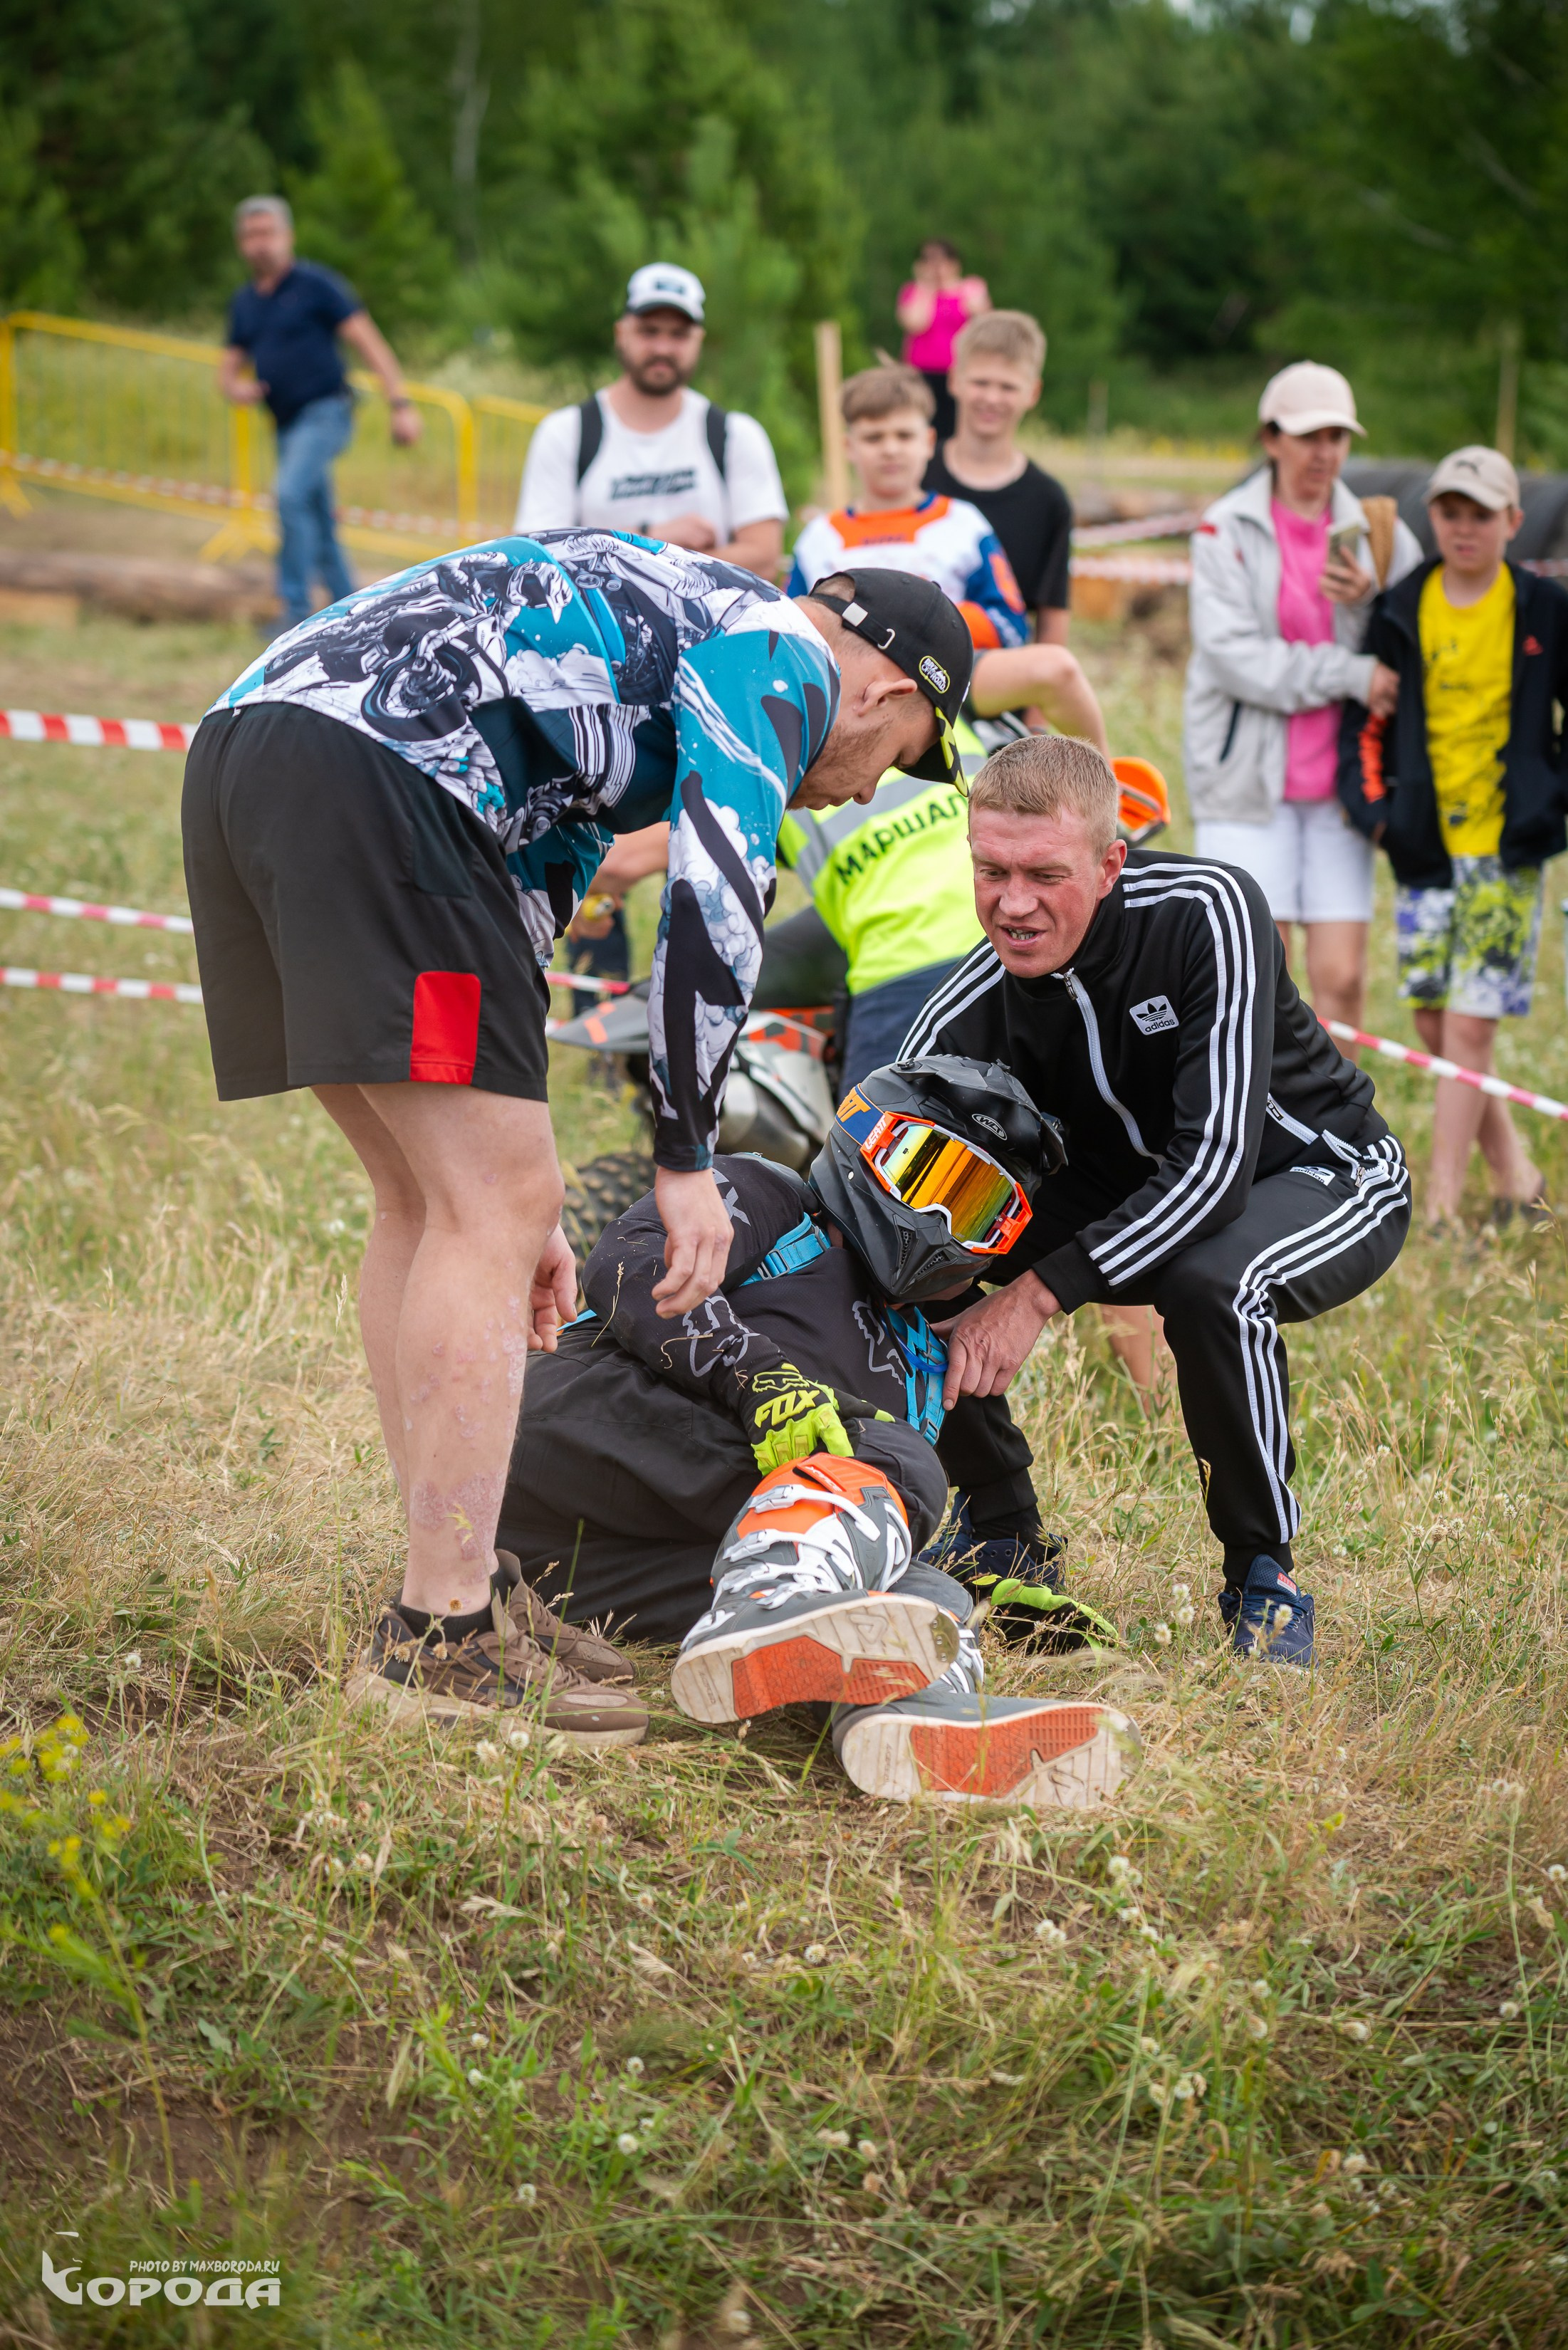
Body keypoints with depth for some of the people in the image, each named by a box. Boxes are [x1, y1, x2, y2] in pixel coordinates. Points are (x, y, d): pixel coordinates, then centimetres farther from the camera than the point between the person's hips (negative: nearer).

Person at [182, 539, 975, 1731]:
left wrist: (517, 1186, 32)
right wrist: (687, 1161, -5)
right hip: (372, 772, -10)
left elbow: (520, 908, 34)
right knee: (492, 1211, -7)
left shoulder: (664, 621, 34)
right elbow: (715, 898, -10)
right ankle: (437, 1644, -7)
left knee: (434, 1200, 16)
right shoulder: (783, 659, 6)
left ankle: (460, 1587, 19)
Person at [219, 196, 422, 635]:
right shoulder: (244, 303, 13)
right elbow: (229, 365, 18)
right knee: (318, 528, 10)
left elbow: (368, 341, -10)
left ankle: (296, 610, -23)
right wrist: (234, 388, -8)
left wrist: (400, 404, -18)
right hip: (287, 425, 7)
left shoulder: (315, 285, -6)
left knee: (291, 494, -25)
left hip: (324, 413, -7)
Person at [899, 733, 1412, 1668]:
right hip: (1134, 1191, 5)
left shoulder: (1210, 912, -30)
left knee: (1212, 1284, -38)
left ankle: (1267, 1579, -15)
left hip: (1324, 1178, -5)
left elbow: (1216, 1162, -35)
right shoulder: (970, 1012, -18)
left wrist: (1041, 1292, -38)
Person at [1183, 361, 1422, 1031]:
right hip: (1248, 776, -3)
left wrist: (1367, 605, -11)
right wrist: (1351, 676, -15)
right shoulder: (1226, 529, 0)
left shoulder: (1376, 535, 9)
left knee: (1341, 976, -3)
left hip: (1340, 776, 3)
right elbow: (1230, 652, -12)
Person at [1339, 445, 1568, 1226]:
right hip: (1424, 845, 3)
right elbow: (1366, 716, 10)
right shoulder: (1401, 612, 5)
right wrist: (1372, 803, -3)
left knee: (1469, 1027, -7)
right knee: (1434, 1027, 4)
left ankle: (1441, 1205, -2)